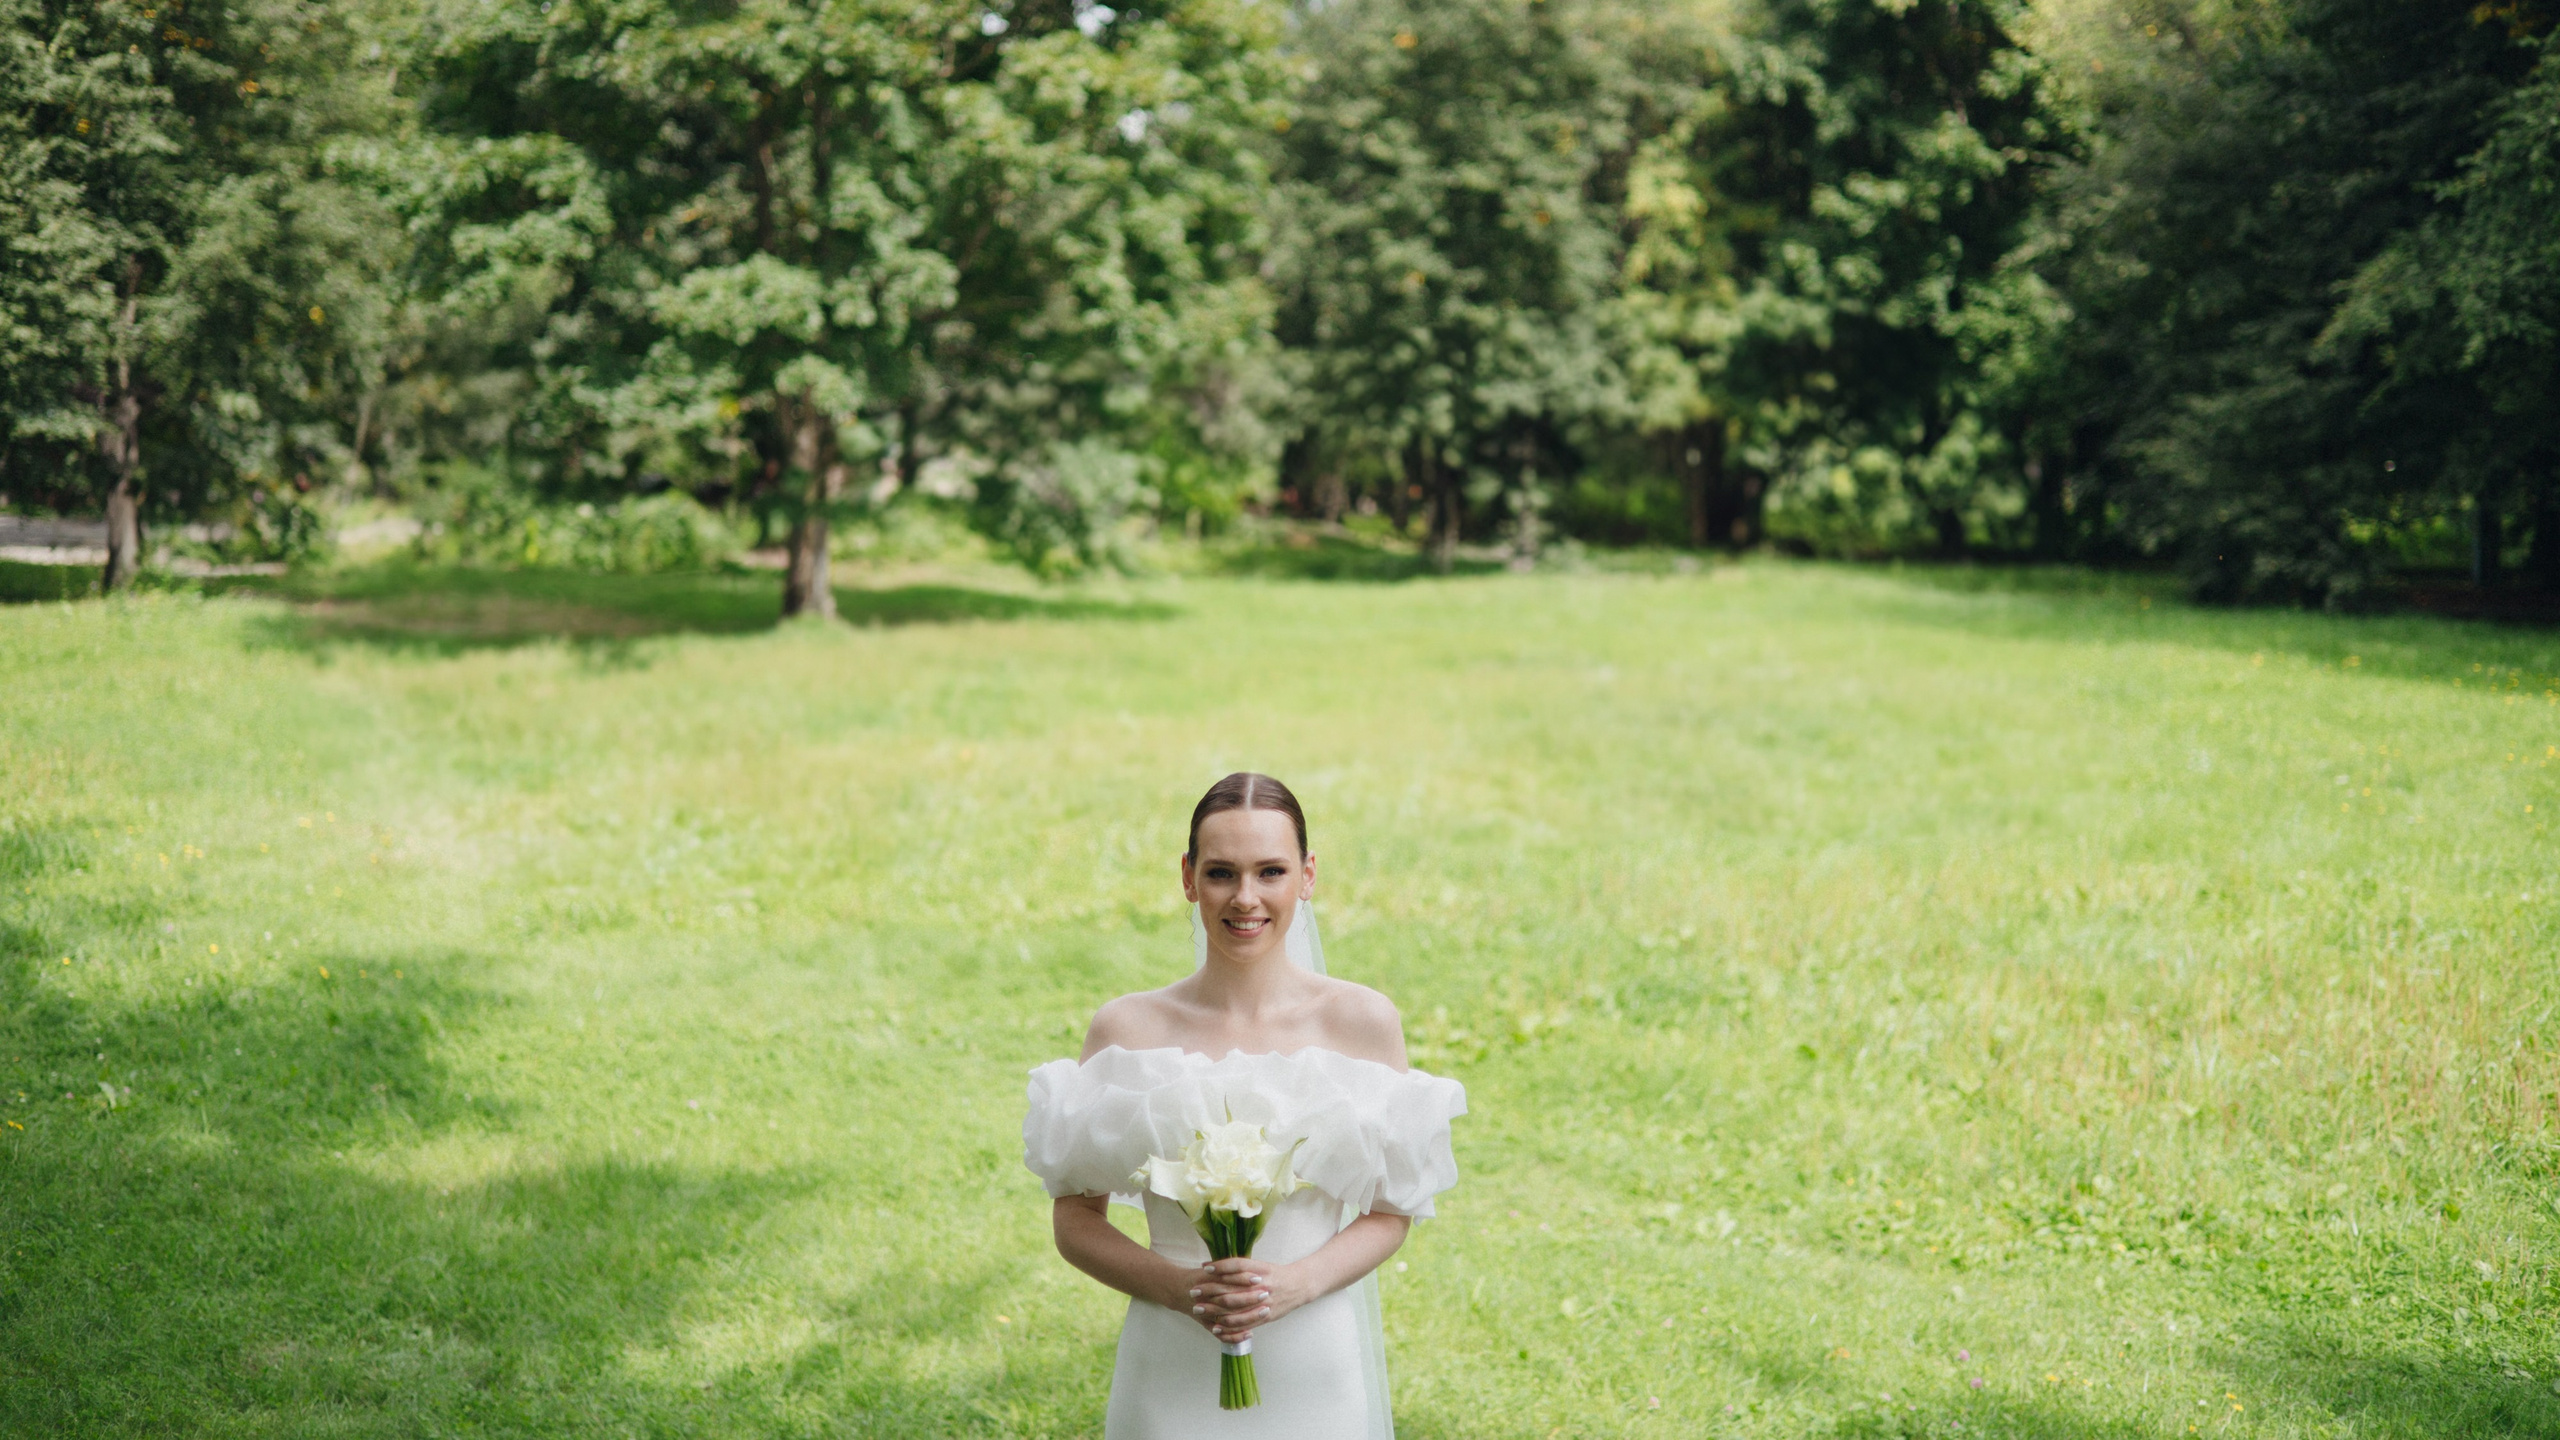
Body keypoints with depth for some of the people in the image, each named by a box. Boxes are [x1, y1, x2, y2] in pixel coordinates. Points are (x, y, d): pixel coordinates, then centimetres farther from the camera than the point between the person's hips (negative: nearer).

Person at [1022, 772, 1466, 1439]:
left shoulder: (1364, 1021, -4)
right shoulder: (1126, 1029, -4)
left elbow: (1391, 1209, 1)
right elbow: (1075, 1219, 0)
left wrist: (1298, 1283, -15)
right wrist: (1181, 1288, -15)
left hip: (1317, 1367, 0)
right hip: (1172, 1369, 0)